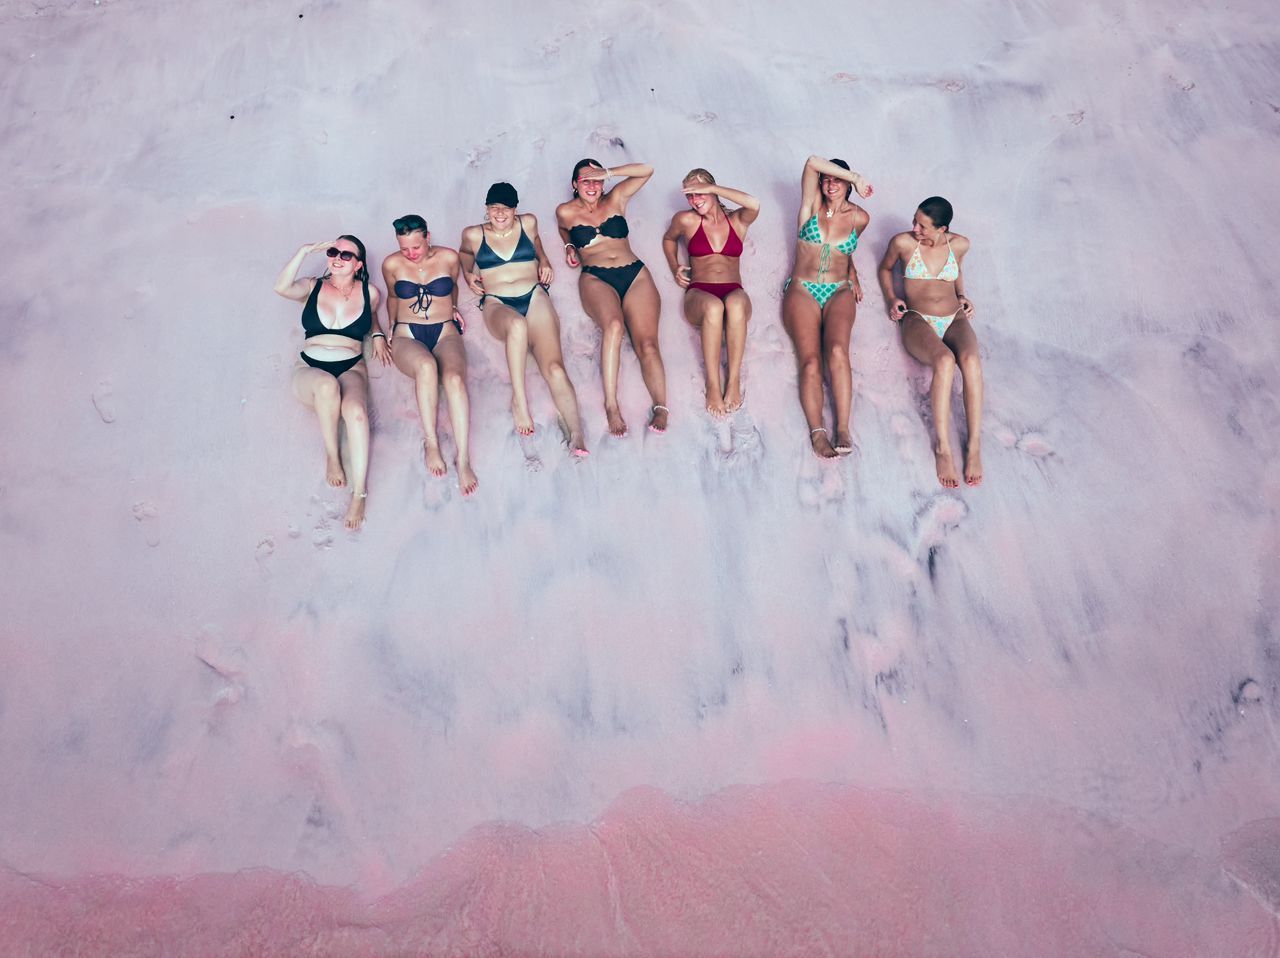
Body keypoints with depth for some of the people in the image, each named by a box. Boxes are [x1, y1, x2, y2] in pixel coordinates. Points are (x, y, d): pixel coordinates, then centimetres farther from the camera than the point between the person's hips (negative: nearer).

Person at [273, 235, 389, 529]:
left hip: (351, 369, 0)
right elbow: (282, 287, -15)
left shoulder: (369, 292, 9)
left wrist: (378, 335, 11)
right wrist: (305, 250, -11)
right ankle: (331, 456, -18)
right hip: (309, 369, 0)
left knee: (355, 410, -36)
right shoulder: (314, 287, 7)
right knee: (327, 385, -40)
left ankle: (359, 493, -34)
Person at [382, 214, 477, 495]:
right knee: (426, 366, -39)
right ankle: (431, 443, -29)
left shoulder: (449, 258, 5)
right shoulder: (392, 264, 6)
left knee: (454, 377, -35)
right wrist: (391, 325, 14)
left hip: (445, 333, 1)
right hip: (407, 336, 0)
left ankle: (463, 460, -38)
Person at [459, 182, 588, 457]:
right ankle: (519, 400, -31)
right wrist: (468, 274, 16)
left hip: (534, 298, 1)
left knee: (554, 367, -24)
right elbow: (464, 252, 35)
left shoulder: (528, 223, 15)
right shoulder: (474, 234, 13)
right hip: (496, 304, -1)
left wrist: (544, 261, 17)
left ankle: (576, 434, -29)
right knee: (517, 324, -42)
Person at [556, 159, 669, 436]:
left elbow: (646, 171, 10)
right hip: (596, 279, -2)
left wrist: (608, 173, 5)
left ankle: (660, 406, -32)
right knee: (614, 325, -35)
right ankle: (611, 405, -35)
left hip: (635, 275, 2)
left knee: (647, 342, -21)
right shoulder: (566, 211, 16)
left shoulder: (615, 200, 18)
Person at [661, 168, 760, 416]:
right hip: (698, 294, 0)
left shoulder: (737, 221, 12)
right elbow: (669, 239, 34)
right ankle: (713, 385, -36)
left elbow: (754, 204, -11)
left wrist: (711, 187, -9)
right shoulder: (686, 220, 13)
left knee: (736, 303, -39)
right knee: (713, 306, -40)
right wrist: (675, 268, 17)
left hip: (734, 292, 1)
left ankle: (734, 380, -32)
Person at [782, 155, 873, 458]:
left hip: (839, 293, 1)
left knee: (837, 351, -29)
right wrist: (857, 177, -4)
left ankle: (843, 429, -35)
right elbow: (812, 162, -8)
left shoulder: (859, 218, 11)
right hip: (802, 292, -1)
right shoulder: (812, 205, 6)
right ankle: (817, 432, -34)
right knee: (810, 361, -24)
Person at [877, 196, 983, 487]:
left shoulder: (959, 244, 7)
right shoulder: (903, 242, 0)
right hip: (918, 321, -2)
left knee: (970, 359, -35)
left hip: (955, 319, 2)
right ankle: (943, 447, -34)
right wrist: (891, 298, 4)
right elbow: (885, 269, 20)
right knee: (945, 360, -38)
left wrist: (962, 296, 12)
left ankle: (974, 446, -34)